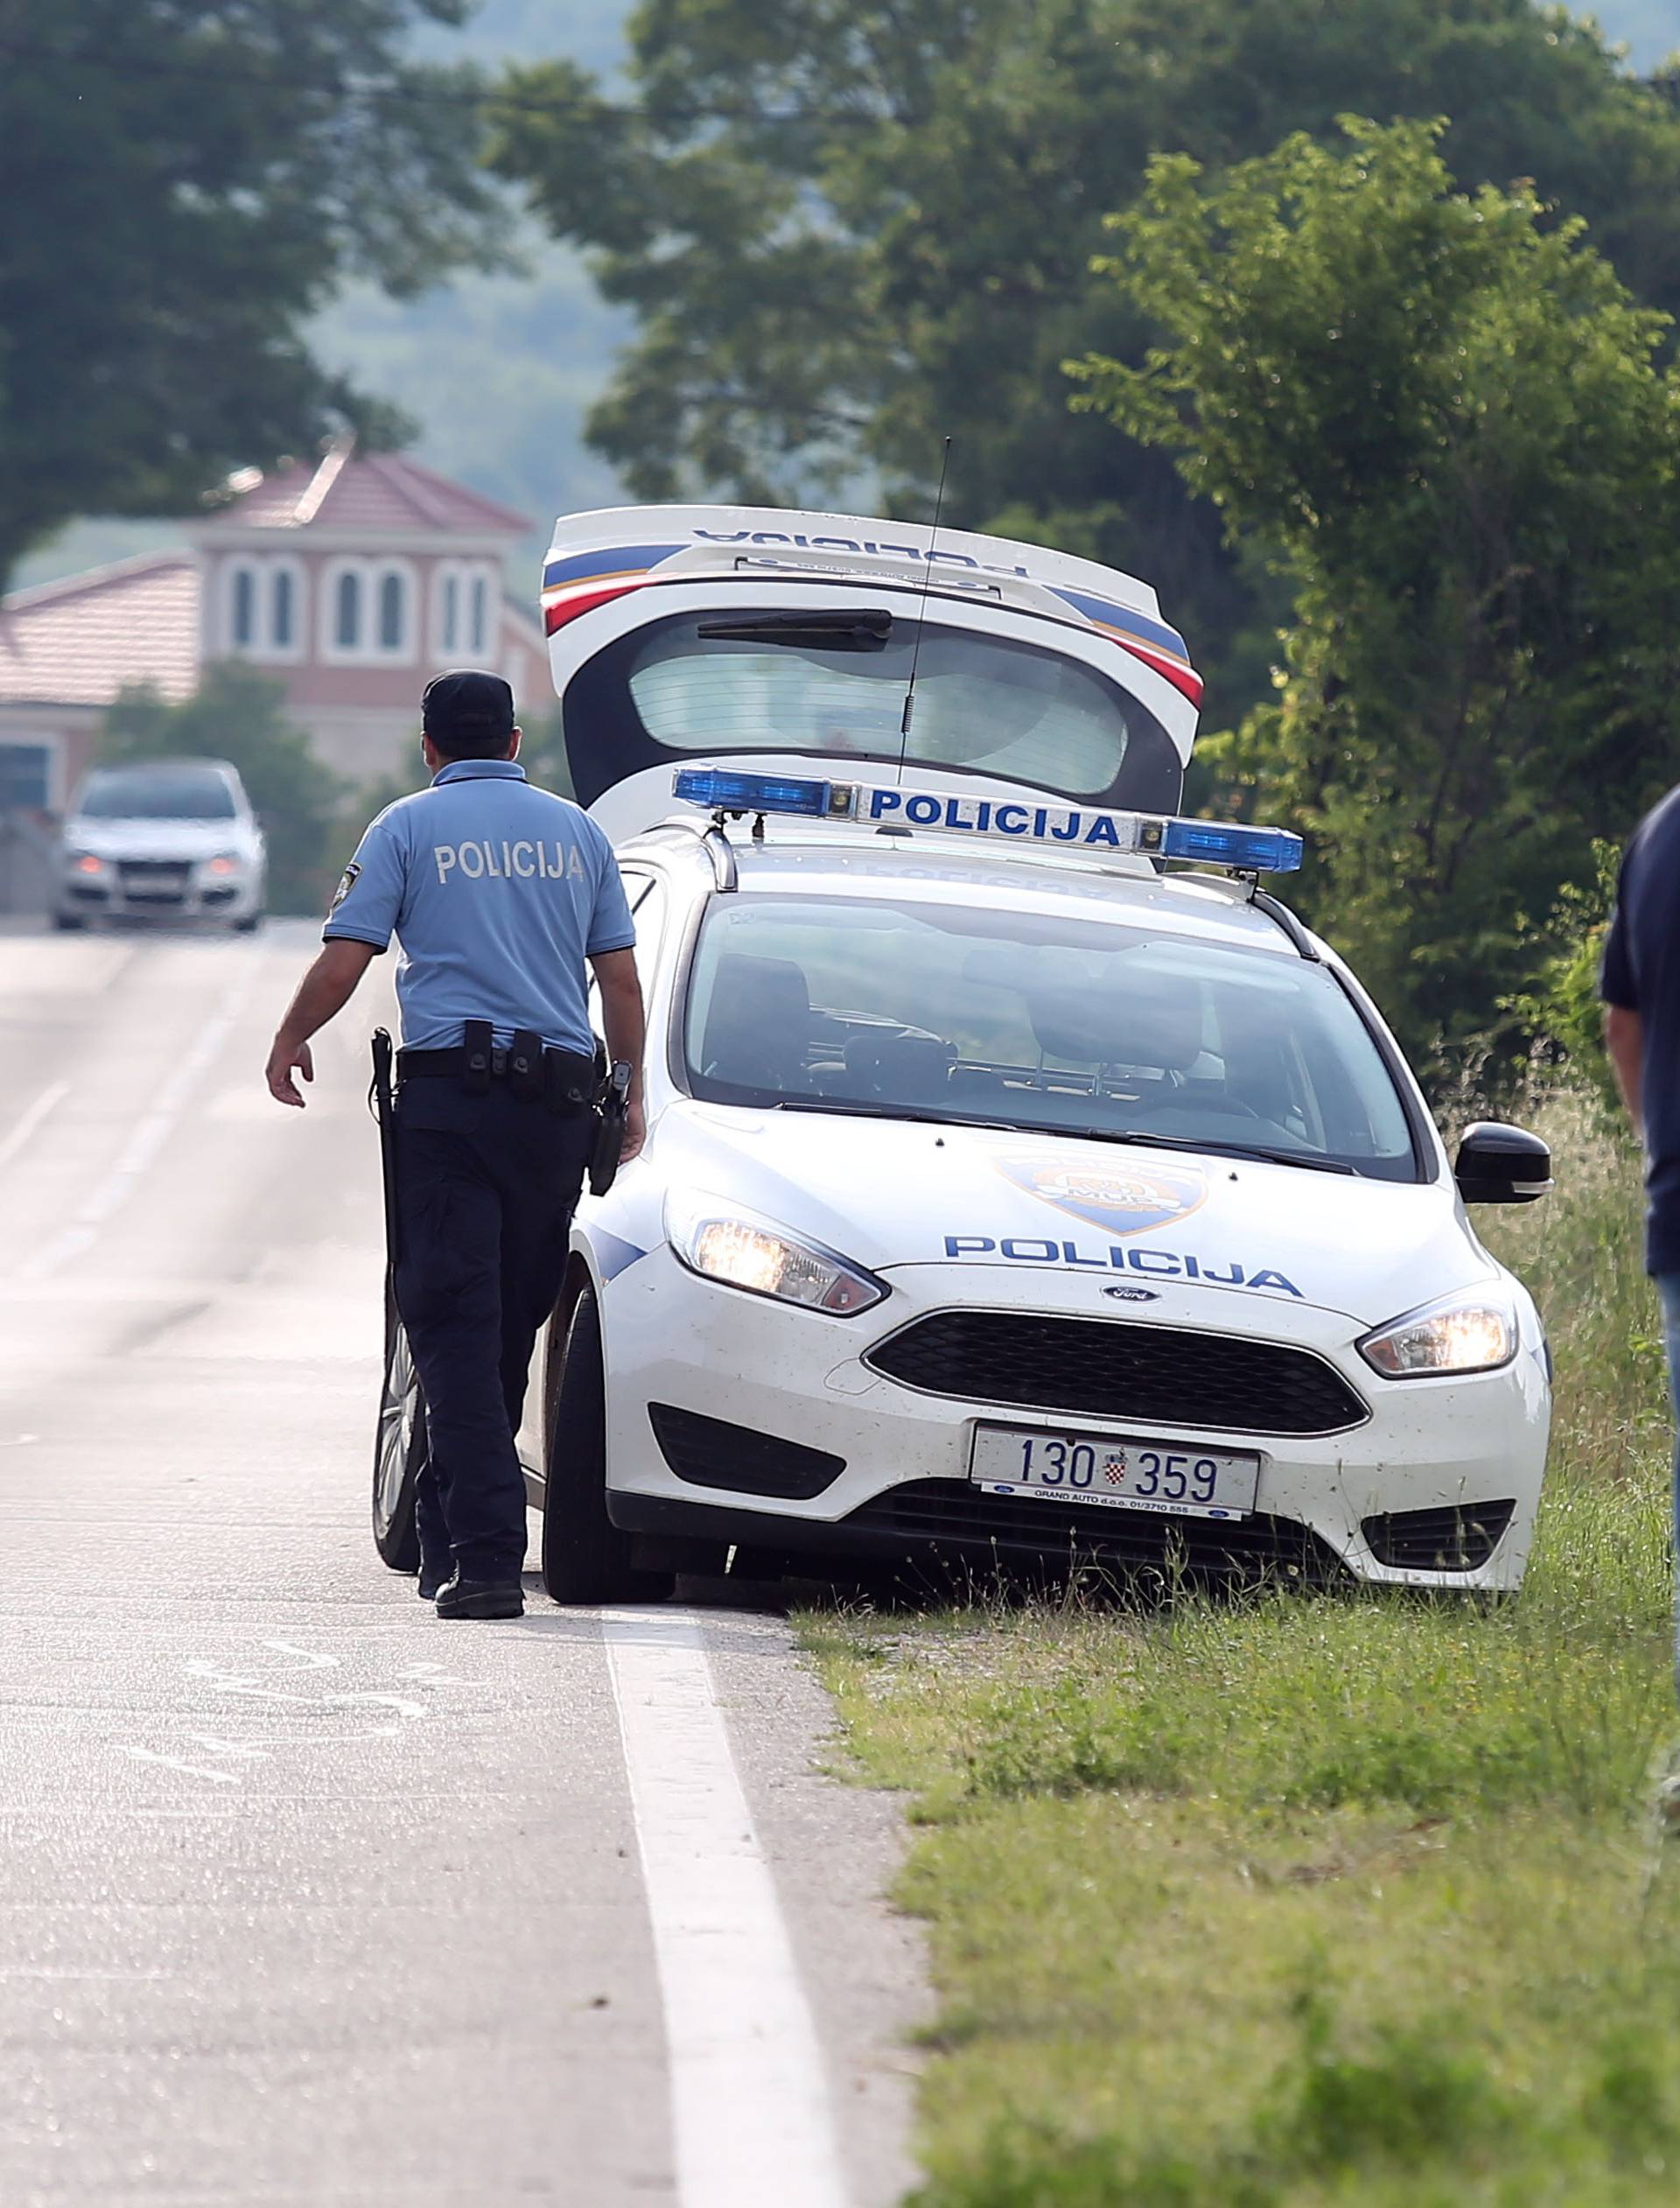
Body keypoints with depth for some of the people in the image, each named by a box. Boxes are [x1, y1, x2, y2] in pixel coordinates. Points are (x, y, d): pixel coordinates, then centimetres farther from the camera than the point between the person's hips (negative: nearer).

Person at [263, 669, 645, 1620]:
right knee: (514, 1321, 13)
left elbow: (342, 963, -1)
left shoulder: (408, 827, 3)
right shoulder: (576, 831, 12)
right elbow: (621, 979, 12)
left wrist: (289, 1044, 16)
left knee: (456, 1319, -6)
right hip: (559, 1096, 3)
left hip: (450, 1088, -3)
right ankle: (451, 1522, 23)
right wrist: (632, 1093, 22)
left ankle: (488, 1554, -18)